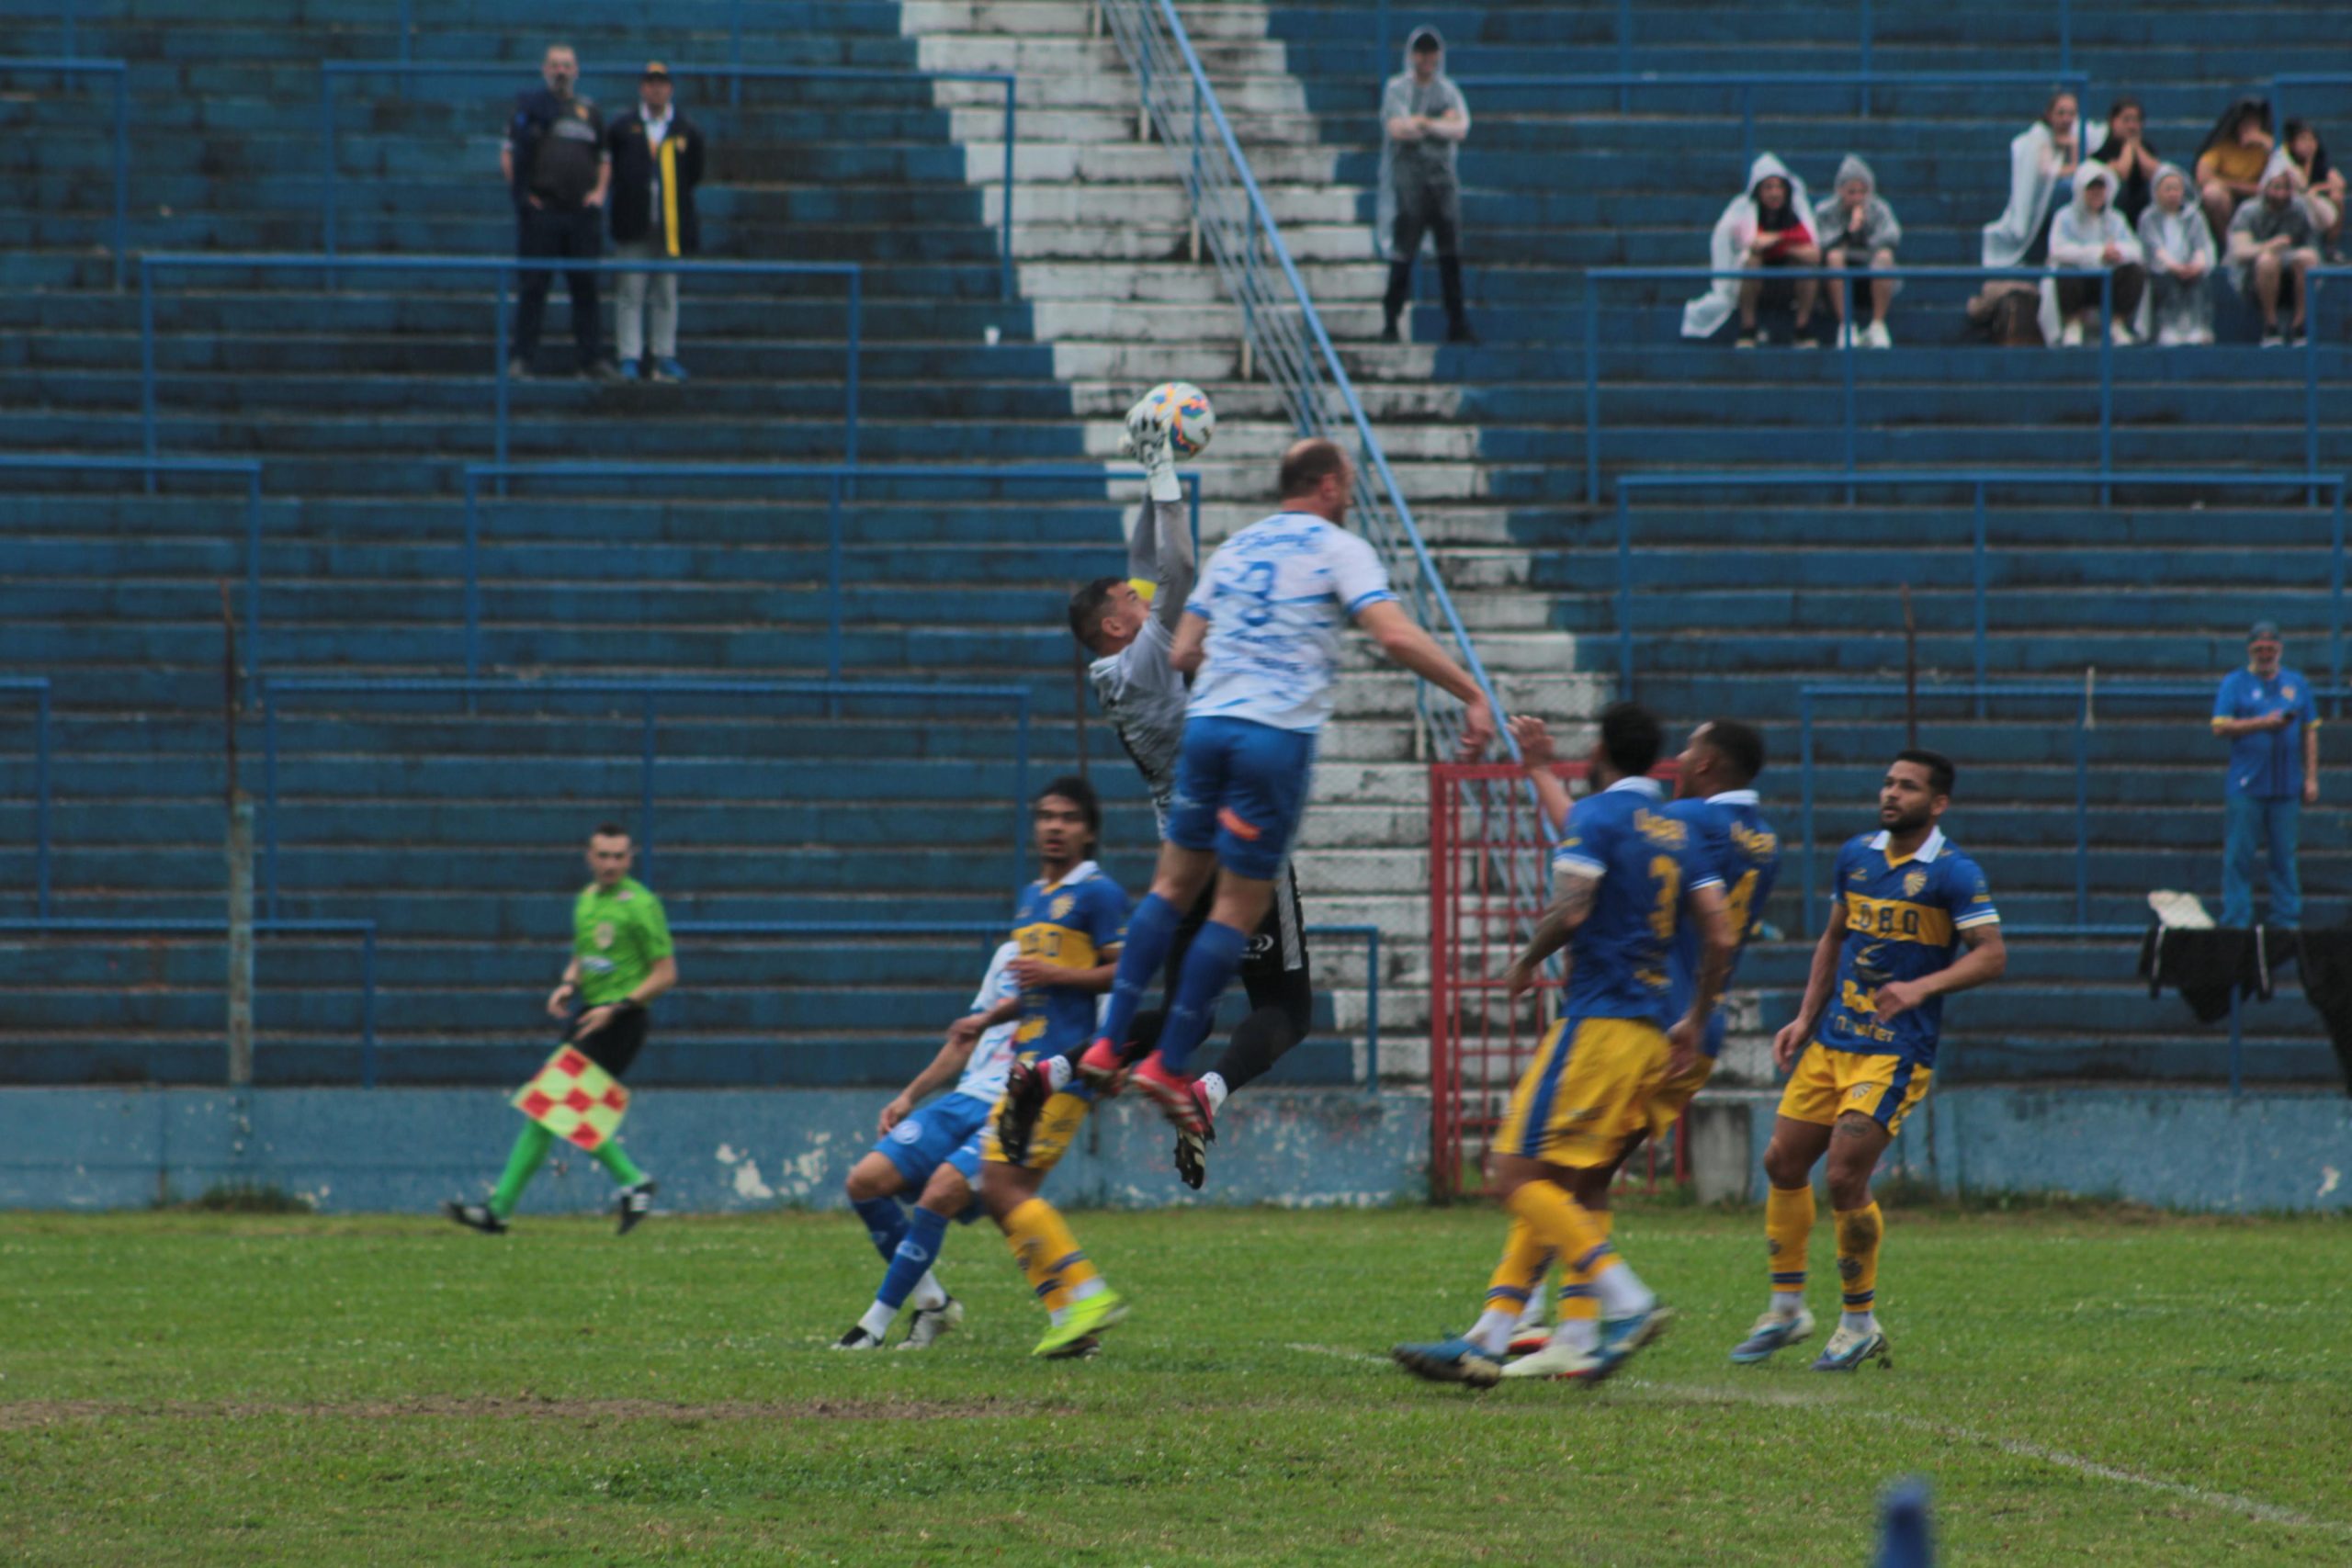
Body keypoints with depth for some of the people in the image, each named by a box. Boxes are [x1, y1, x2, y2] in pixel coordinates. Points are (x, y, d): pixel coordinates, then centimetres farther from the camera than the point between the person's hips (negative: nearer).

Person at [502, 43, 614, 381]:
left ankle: (592, 359, 5)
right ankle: (522, 357, 0)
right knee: (532, 287, -3)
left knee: (586, 288, 3)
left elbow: (604, 159, 22)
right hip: (540, 211, -3)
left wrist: (600, 191, 7)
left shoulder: (588, 110, 15)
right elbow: (508, 155, 1)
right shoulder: (528, 105, 5)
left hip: (582, 212, 3)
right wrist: (521, 192, -7)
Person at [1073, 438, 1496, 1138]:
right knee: (1242, 907, 2)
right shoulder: (1336, 549, 0)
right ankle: (1169, 1063, 2)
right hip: (1278, 735, -5)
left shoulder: (1234, 549, 17)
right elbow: (1397, 637, -14)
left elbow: (1182, 652, 18)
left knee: (1175, 882, 14)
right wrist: (1474, 696, -9)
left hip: (1206, 725, 5)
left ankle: (1111, 1043, 5)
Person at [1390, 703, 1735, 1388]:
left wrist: (1526, 962, 0)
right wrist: (1695, 1025, 19)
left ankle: (1628, 1303, -21)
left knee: (1518, 1174, -10)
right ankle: (1487, 1342, 8)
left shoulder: (1596, 816, -6)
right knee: (1556, 1188, 10)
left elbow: (1570, 911, -18)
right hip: (1651, 1034, 8)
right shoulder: (1679, 832, 16)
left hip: (1598, 1021, -8)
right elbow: (1720, 936, 11)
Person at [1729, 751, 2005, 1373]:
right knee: (1783, 1162, 6)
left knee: (1845, 1175, -13)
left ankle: (1861, 1323, 2)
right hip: (1831, 1043, 7)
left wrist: (1922, 987, -27)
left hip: (1896, 1053, -7)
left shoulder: (1953, 874, -10)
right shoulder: (1855, 855, 10)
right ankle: (1787, 1307, 20)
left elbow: (1992, 955, -15)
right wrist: (1806, 1018, 14)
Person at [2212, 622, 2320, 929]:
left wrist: (2311, 777, 5)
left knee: (2285, 857, 5)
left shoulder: (2297, 683, 14)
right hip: (2245, 787, -2)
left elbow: (2310, 732, 13)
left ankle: (2287, 922, 10)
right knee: (2238, 857, -4)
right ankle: (2235, 923, 0)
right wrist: (2264, 723, -15)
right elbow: (2221, 727, -5)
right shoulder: (2234, 683, 5)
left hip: (2286, 787, 2)